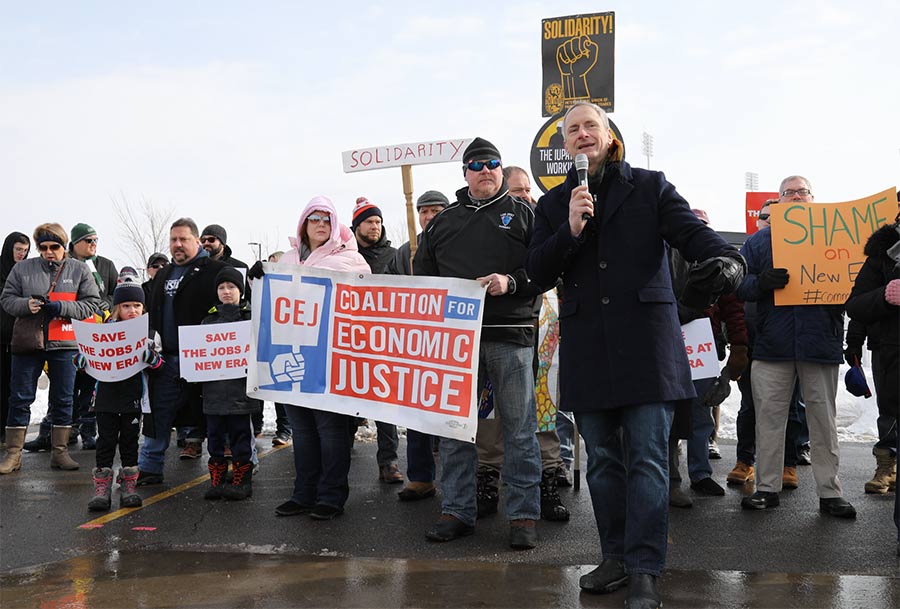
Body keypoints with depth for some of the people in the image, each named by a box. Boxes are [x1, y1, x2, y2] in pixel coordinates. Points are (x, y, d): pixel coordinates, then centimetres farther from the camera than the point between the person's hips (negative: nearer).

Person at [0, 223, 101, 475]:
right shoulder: (22, 268, 5)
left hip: (64, 344, 0)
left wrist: (61, 307, -15)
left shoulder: (80, 270, 3)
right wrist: (26, 304, -14)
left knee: (63, 399, 6)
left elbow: (92, 304, -1)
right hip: (27, 341, 0)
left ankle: (59, 452, 17)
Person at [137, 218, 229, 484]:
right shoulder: (162, 275, 19)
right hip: (166, 359, 7)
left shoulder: (215, 271, -5)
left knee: (206, 416, 2)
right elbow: (152, 314, 27)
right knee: (158, 415, 10)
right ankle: (149, 469, 19)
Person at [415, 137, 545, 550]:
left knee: (519, 427, 0)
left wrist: (512, 283, -14)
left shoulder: (522, 215, 9)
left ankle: (524, 515, 7)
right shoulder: (443, 222, 18)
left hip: (510, 335, -3)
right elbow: (422, 275, 21)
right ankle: (457, 511, 15)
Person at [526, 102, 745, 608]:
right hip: (587, 349, 3)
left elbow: (692, 231, -9)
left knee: (647, 457, -5)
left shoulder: (650, 187, 6)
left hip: (646, 342, -3)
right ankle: (616, 556, 24)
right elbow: (538, 272, 5)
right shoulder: (554, 204, 13)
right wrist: (570, 230, -12)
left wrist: (725, 260, -31)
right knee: (603, 461, 11)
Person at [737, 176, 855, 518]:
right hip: (773, 345, 0)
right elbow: (738, 283, 4)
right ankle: (767, 487, 12)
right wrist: (762, 283, -17)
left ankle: (829, 492, 11)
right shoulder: (760, 240, 12)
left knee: (823, 419, 5)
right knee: (769, 416, 3)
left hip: (820, 344, 0)